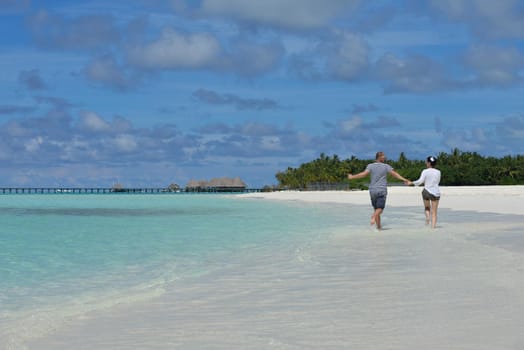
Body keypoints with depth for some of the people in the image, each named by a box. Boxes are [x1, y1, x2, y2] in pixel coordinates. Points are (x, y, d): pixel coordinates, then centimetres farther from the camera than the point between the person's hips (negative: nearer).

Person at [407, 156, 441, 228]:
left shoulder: (425, 171, -6)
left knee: (427, 208, 23)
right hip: (436, 193, 1)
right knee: (434, 212, 5)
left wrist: (411, 183, 1)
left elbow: (420, 181, -12)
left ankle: (427, 217, -4)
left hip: (426, 191, -1)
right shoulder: (438, 172, 5)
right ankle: (433, 225, -6)